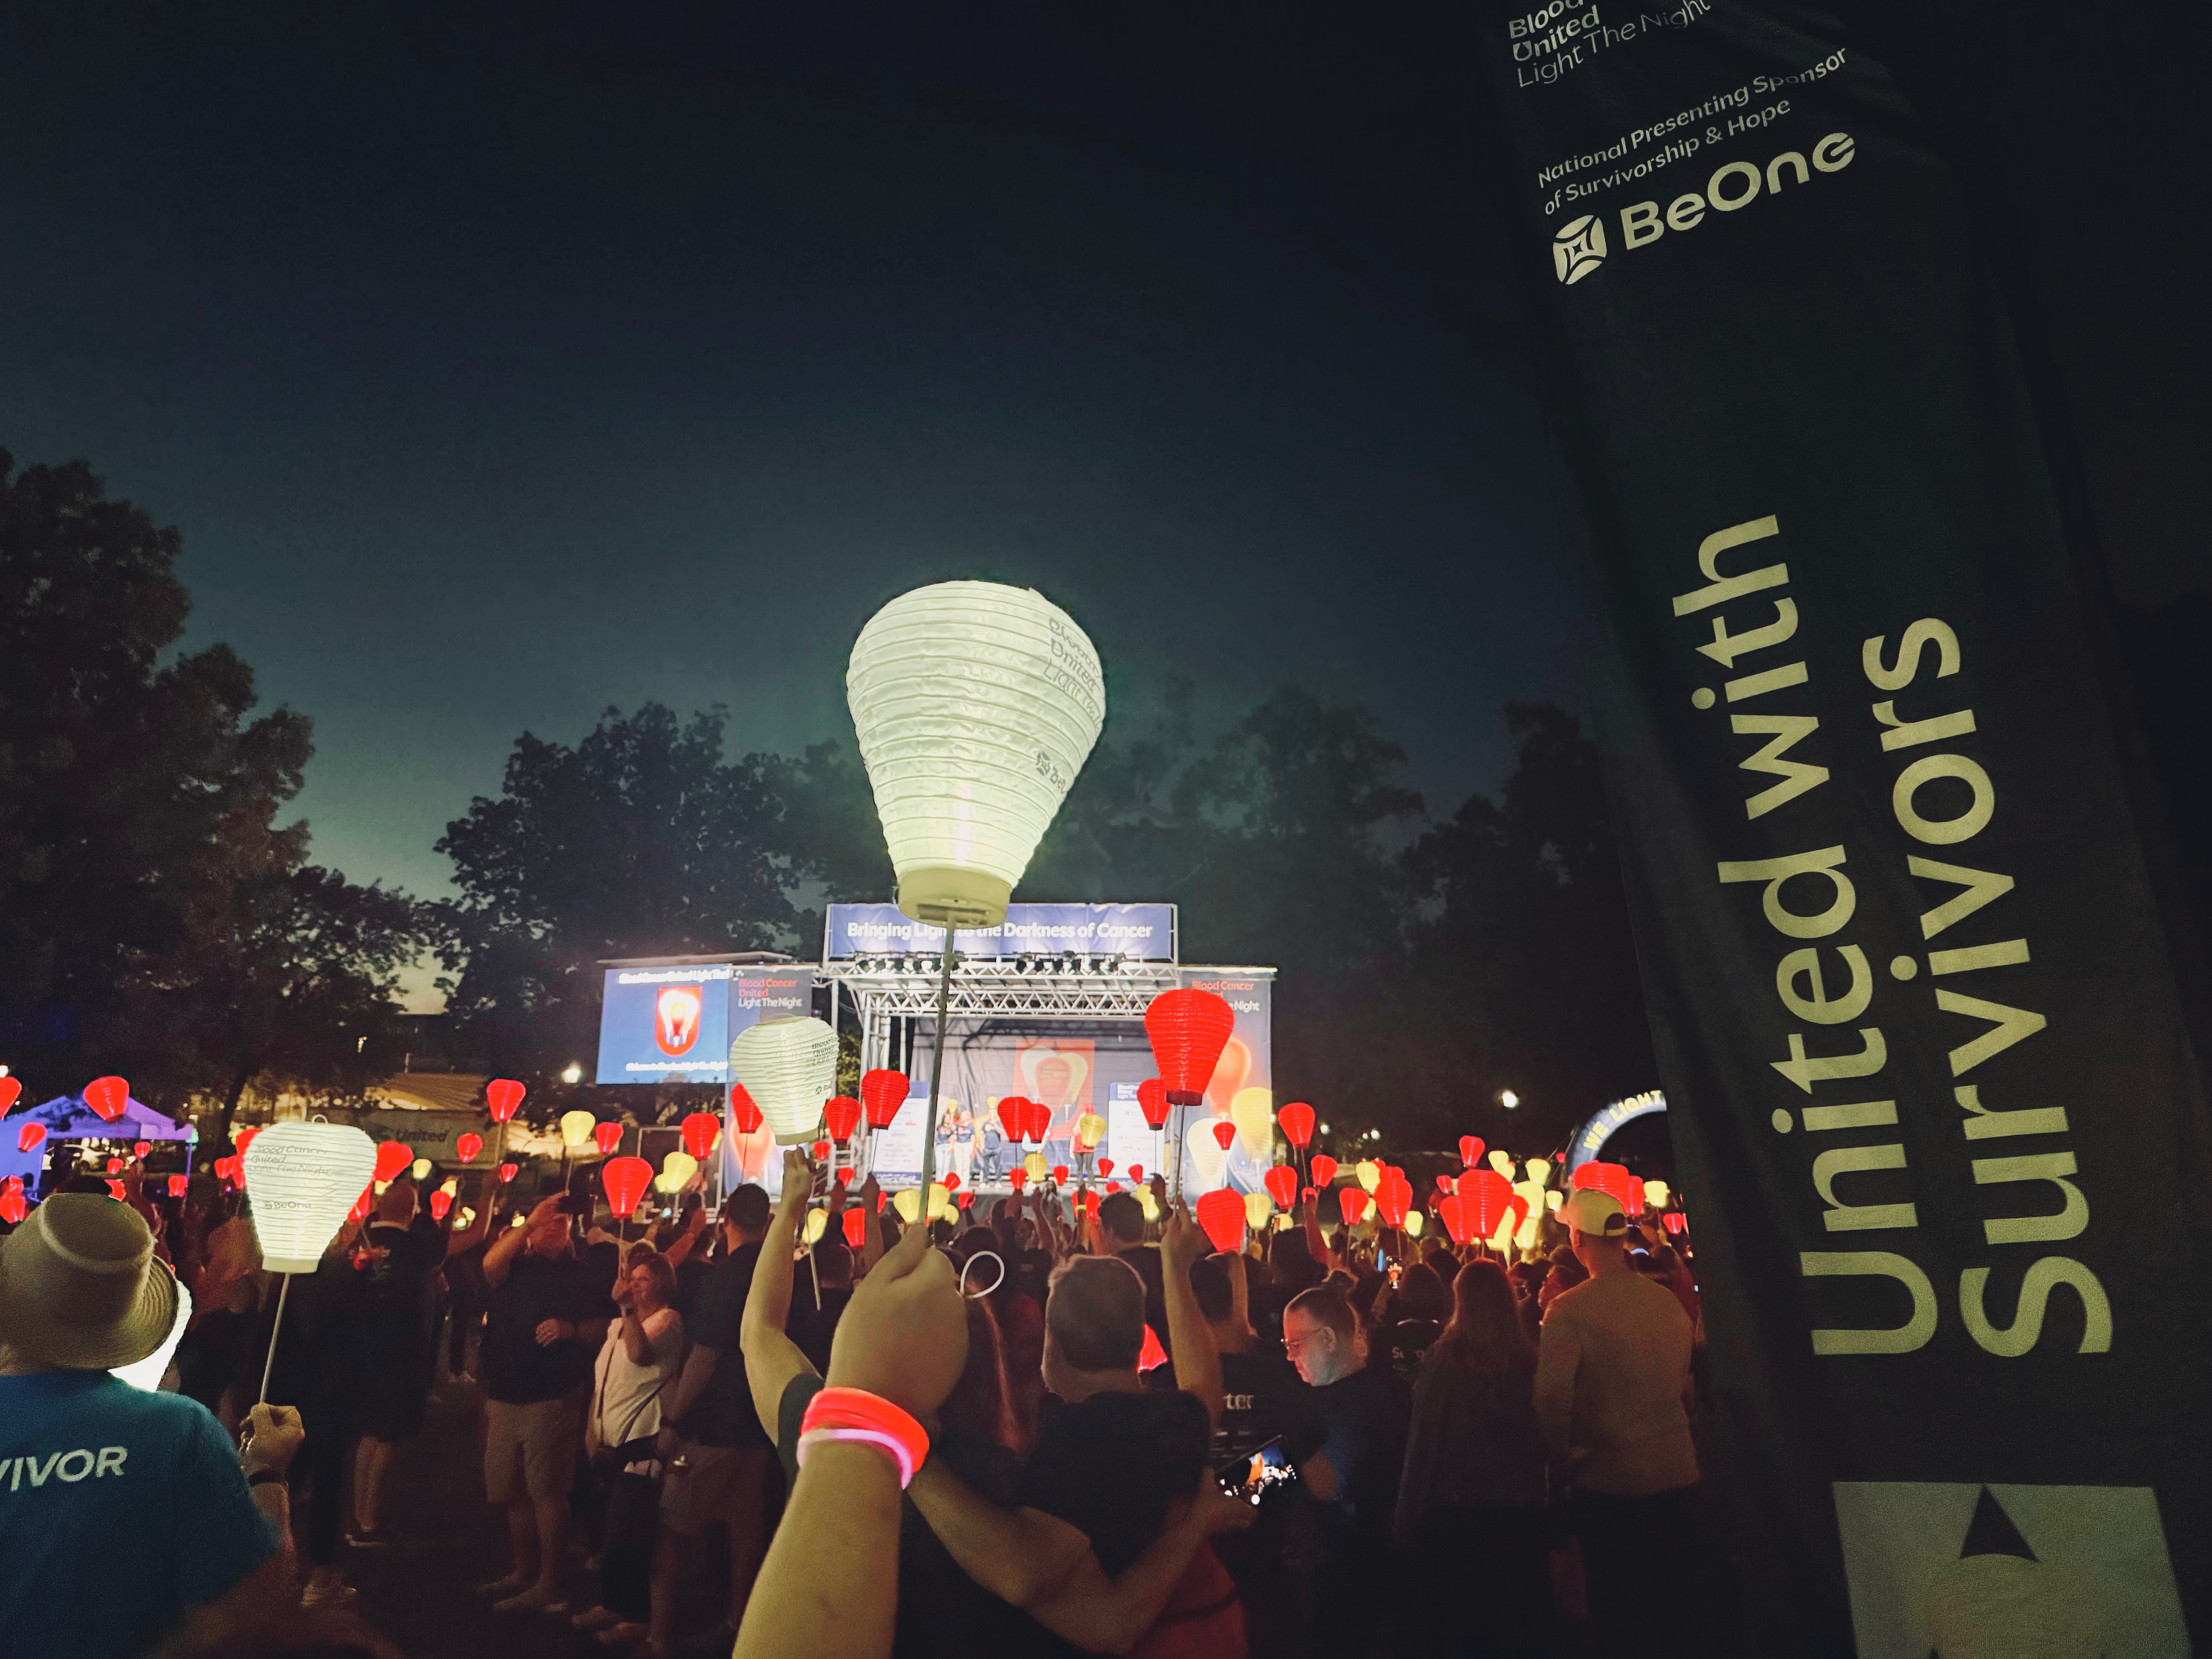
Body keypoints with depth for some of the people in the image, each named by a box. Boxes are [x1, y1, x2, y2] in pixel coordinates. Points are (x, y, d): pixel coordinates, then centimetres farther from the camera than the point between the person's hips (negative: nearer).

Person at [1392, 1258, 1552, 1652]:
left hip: (1453, 1506, -3)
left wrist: (1408, 1514, -3)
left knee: (1440, 1619, 14)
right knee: (1518, 1621, 18)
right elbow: (1544, 1431, -1)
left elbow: (1424, 1437, -11)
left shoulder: (1444, 1356, -15)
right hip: (1521, 1506, 3)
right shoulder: (1529, 1358, -8)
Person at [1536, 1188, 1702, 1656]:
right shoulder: (1669, 1301, 0)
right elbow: (1686, 1386, 11)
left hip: (1608, 1481, -5)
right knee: (1676, 1604, 19)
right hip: (1678, 1475, 5)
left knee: (1618, 1607, 10)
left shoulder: (1569, 1309, -18)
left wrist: (1563, 1458, -12)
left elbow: (1552, 1394, -27)